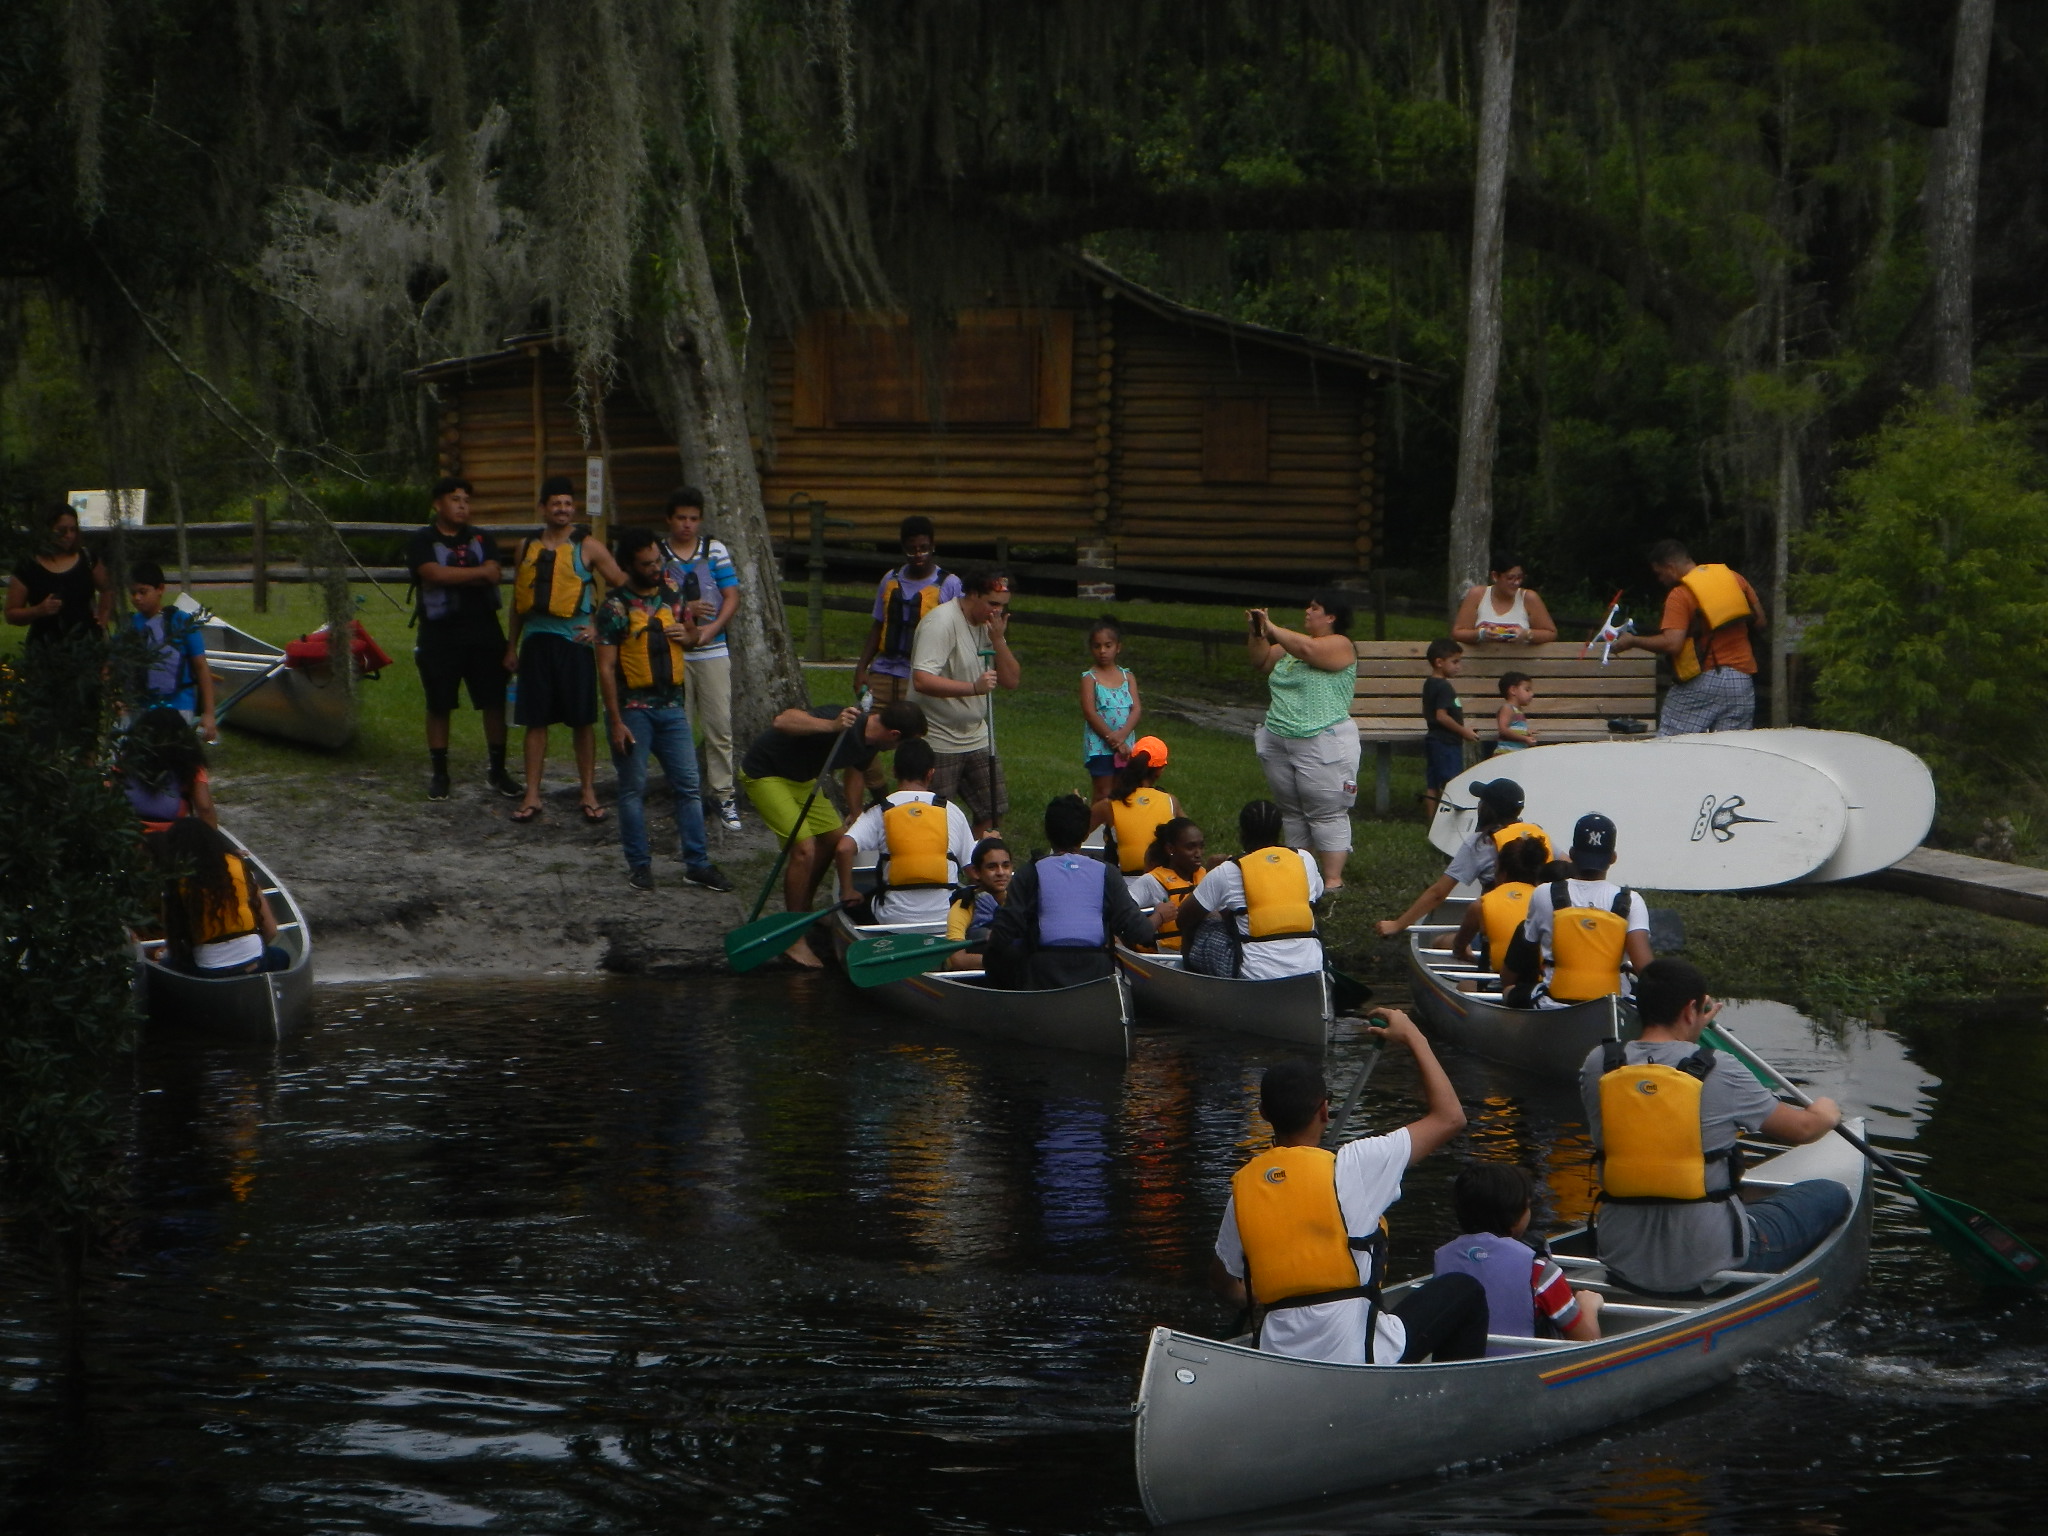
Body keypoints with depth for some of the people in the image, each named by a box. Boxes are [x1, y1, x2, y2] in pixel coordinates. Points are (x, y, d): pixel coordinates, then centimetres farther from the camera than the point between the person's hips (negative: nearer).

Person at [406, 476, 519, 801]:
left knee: (494, 701, 2)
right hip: (440, 635, -3)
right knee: (439, 705, 4)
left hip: (483, 632, 3)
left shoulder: (479, 540, 11)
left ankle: (498, 771, 12)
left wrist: (454, 576, -16)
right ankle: (439, 773, 13)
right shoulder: (422, 542, -1)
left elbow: (494, 574, -6)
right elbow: (435, 574, -18)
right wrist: (476, 573, -11)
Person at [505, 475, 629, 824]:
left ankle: (589, 794, 10)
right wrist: (513, 645, 15)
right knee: (535, 720, 4)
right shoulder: (528, 547, 11)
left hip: (574, 641, -3)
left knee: (583, 720, 2)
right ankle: (532, 796, 7)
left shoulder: (587, 547, -1)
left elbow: (623, 588, -1)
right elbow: (519, 601, 17)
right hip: (536, 640, 3)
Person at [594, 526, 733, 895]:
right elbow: (606, 668, -10)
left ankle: (697, 864, 7)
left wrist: (687, 635, -4)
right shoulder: (615, 606, -9)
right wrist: (616, 722, -14)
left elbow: (691, 628, 23)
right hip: (633, 708, -5)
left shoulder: (673, 595, 6)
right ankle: (639, 865, 13)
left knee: (688, 785, 3)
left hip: (672, 705, 5)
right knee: (633, 789, 4)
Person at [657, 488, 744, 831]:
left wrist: (712, 628, -12)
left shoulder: (716, 551, 7)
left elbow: (732, 597, 4)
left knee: (719, 726, -3)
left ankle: (722, 794, 3)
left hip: (713, 651, 0)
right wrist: (683, 611, -15)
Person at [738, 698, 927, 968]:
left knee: (832, 839, 12)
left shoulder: (869, 739, -3)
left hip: (800, 776, 10)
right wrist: (831, 726, -51)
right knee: (804, 848, -16)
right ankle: (795, 940, -6)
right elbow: (782, 721, -42)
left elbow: (856, 770, 19)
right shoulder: (846, 724, -32)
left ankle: (804, 913, 32)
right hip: (763, 772, -10)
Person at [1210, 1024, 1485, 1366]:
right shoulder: (1349, 1166, -11)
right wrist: (1413, 1037, 9)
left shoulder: (1244, 1185, 2)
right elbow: (1450, 1117, -2)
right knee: (1465, 1292, 19)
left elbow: (1221, 1281, 15)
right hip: (1359, 1355, -6)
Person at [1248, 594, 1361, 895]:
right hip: (1279, 744, 9)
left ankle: (1333, 880, -6)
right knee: (1291, 812, 12)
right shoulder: (1291, 644, 16)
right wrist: (1256, 632, 6)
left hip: (1322, 744, -9)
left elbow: (1308, 649, -26)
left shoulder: (1339, 645, -9)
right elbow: (1262, 660, 23)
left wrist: (1271, 628, -15)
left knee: (1327, 814, -7)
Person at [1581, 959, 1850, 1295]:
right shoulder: (1718, 1074, -14)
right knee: (1831, 1196, 15)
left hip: (1621, 1263, 6)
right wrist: (1826, 1114, 24)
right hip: (1708, 1263, -5)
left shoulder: (1597, 1066, -4)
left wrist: (1690, 1029, 36)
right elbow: (1801, 1129, 1)